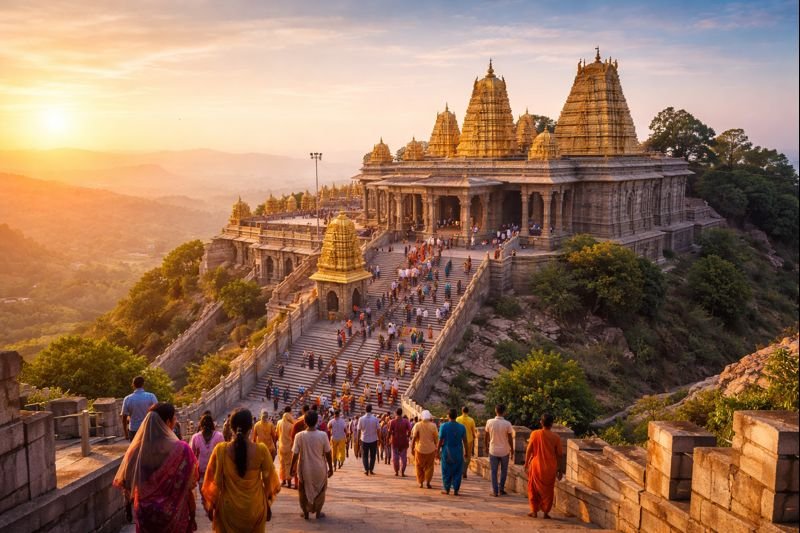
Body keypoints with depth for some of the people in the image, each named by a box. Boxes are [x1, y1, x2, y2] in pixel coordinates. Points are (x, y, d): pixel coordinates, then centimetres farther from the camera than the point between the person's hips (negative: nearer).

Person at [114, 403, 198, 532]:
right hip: (172, 511, -3)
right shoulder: (180, 449, -20)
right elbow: (191, 481, -12)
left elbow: (125, 480, 1)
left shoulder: (136, 448, -9)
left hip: (144, 509, 4)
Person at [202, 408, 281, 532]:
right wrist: (268, 505, 13)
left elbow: (213, 481, -6)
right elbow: (269, 479, -3)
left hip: (228, 508, 0)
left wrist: (211, 506, 9)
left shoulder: (221, 450, -15)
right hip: (255, 507, 0)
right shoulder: (261, 450, -15)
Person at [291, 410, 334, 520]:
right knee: (319, 490, 20)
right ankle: (318, 512, 28)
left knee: (304, 491, 20)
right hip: (319, 469, 0)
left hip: (304, 469, 0)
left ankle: (305, 512, 28)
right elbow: (328, 454, -8)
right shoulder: (323, 435, -15)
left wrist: (292, 468, 5)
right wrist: (331, 468, 5)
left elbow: (295, 454, -10)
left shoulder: (299, 436, -15)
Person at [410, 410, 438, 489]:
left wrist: (412, 448, 0)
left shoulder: (417, 425, -7)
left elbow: (414, 438, -8)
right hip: (431, 449, 0)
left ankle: (420, 482, 12)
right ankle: (428, 482, 2)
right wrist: (436, 447, 8)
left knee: (419, 466, 14)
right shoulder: (433, 425, -6)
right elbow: (436, 438, -3)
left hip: (420, 449, 0)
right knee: (429, 466, 12)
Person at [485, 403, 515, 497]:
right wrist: (512, 449, 9)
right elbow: (510, 438, -6)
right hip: (504, 451, 0)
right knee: (503, 471, 17)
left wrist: (486, 446, 17)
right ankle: (501, 489, 18)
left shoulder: (490, 422, -9)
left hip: (493, 450, 1)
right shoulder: (507, 424, -13)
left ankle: (495, 491, 7)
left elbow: (486, 436, 1)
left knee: (494, 471, 8)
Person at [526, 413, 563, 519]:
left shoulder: (535, 434, -8)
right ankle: (546, 512, 14)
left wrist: (526, 463, 5)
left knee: (534, 489, 13)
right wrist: (559, 470, 9)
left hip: (536, 467, -1)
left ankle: (534, 511, 15)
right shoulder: (555, 437, -5)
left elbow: (529, 450, -7)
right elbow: (559, 455, 0)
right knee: (548, 490, 13)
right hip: (550, 469, 1)